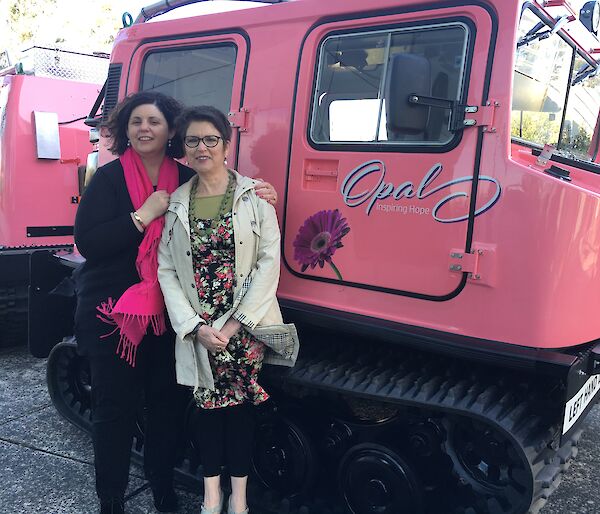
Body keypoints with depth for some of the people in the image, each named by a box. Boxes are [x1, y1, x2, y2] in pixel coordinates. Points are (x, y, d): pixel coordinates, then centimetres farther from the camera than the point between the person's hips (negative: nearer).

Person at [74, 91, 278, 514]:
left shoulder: (187, 179, 5)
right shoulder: (109, 178, -4)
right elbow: (87, 242, -13)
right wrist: (143, 215, -18)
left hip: (168, 314, 3)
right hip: (113, 312, -3)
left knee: (167, 403, 11)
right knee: (115, 408, 5)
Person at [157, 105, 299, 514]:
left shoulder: (254, 196, -1)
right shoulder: (176, 204, 6)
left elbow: (269, 261, -7)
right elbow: (166, 270, 1)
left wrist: (236, 322, -13)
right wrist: (195, 326, -10)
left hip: (244, 327, -2)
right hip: (197, 330, 2)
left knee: (241, 404, 6)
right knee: (209, 404, 9)